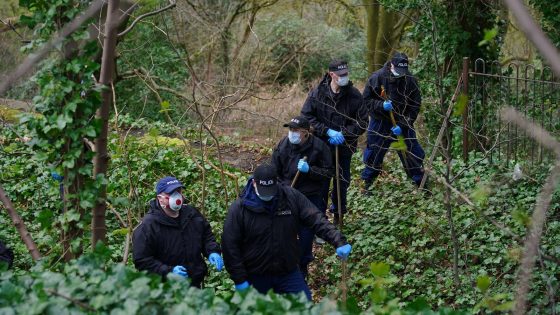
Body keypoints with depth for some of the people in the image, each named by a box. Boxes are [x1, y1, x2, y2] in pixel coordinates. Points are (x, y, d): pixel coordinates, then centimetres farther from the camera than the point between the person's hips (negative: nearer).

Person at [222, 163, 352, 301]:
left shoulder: (291, 197, -7)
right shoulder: (239, 208, -13)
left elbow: (317, 220, -9)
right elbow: (230, 246, -10)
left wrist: (339, 241, -24)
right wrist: (239, 280, -11)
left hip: (289, 273, 2)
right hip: (256, 278, -2)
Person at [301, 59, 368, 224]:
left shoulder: (354, 95, -8)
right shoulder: (317, 94, -9)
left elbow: (362, 122, -5)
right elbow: (306, 117, -10)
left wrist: (343, 134, -19)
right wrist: (328, 132, -20)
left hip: (344, 148, 1)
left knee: (342, 183, 13)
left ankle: (338, 216, 30)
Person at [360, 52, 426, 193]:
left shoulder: (411, 81, -12)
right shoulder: (377, 78, -14)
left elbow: (415, 107, -8)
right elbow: (366, 100, -8)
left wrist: (402, 126, -17)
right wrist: (381, 105, -27)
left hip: (403, 124, 0)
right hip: (380, 123, 0)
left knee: (412, 154, 3)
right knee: (373, 155, 9)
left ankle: (422, 183, 16)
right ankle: (366, 183, 26)